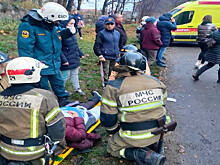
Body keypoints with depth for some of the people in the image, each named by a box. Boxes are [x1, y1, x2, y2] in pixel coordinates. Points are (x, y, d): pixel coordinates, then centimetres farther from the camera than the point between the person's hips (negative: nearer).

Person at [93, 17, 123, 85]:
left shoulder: (117, 33, 12)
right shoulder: (101, 33, -6)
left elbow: (120, 44, 25)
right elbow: (96, 46, -9)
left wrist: (119, 52, 21)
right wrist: (100, 56, -14)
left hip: (115, 57, 5)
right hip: (106, 57, -5)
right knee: (106, 73, -5)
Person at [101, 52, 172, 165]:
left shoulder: (114, 87, -13)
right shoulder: (156, 82, 2)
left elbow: (107, 119, -10)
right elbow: (161, 107, 14)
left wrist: (114, 133, 10)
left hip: (134, 136, -6)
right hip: (158, 132, 6)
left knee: (112, 147, 18)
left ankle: (144, 155, -4)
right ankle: (156, 143, 9)